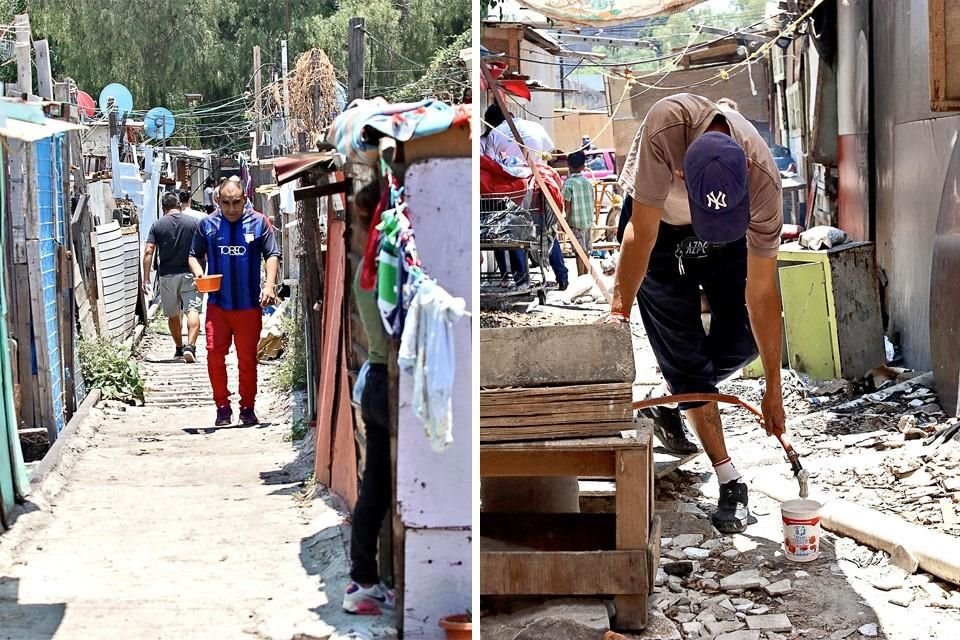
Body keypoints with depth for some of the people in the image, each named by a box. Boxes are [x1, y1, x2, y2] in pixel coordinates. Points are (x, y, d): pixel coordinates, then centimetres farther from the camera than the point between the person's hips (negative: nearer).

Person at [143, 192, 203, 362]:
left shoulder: (157, 225, 0)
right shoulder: (193, 222, 0)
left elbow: (148, 252, -5)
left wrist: (146, 279, -3)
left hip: (167, 275, 1)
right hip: (189, 273, -1)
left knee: (172, 315, 16)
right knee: (193, 310, -8)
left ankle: (179, 348, 28)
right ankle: (190, 346, -26)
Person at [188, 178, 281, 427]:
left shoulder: (258, 223, 0)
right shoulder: (207, 224, 4)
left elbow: (272, 255, 2)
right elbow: (195, 255, 12)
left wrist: (269, 285, -12)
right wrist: (198, 274, -8)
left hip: (249, 304, -1)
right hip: (217, 303, 1)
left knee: (248, 358, 6)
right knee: (214, 354, -6)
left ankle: (247, 408, 20)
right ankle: (222, 406, 8)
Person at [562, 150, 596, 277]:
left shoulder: (568, 183, -12)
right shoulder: (588, 182, 4)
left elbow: (567, 206, -12)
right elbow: (592, 202, 9)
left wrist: (566, 221, -2)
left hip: (576, 222, -5)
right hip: (589, 221, 5)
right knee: (586, 251, 14)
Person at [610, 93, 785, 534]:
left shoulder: (763, 179, -36)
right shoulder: (665, 128, -43)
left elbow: (761, 291, -28)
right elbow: (642, 234, -31)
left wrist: (773, 389, -22)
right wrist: (619, 311, -29)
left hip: (728, 243, 2)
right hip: (660, 227, -2)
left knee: (745, 336, -5)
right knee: (683, 352, -9)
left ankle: (676, 401, 23)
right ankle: (730, 483, -4)